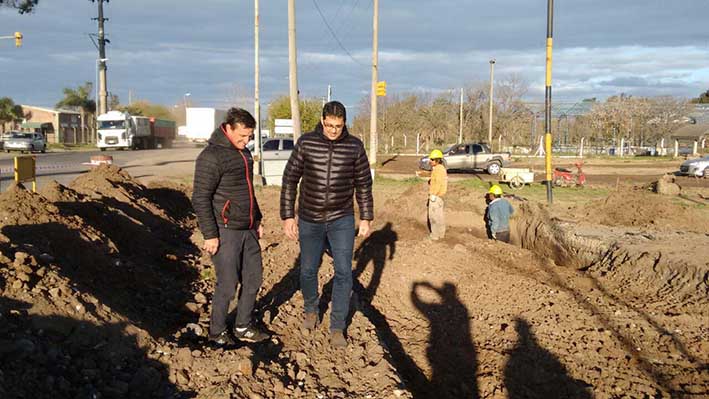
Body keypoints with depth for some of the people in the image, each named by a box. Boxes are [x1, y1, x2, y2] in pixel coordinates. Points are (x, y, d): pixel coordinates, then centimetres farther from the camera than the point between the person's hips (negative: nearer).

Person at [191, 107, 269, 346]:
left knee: (253, 278, 12)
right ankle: (217, 332, 17)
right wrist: (210, 235, -18)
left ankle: (244, 327, 26)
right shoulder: (212, 156, -16)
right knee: (228, 284, -1)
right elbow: (200, 199, -17)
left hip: (247, 229, 8)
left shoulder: (244, 153, 11)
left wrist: (257, 220, 21)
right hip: (225, 231, -8)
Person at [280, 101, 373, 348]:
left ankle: (337, 327, 8)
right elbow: (290, 180, -3)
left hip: (342, 220, 0)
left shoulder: (355, 146, -6)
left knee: (343, 272, -5)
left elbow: (364, 184, 4)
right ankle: (311, 310, 40)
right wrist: (287, 216, -6)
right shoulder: (305, 143, -8)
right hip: (310, 219, 0)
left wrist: (366, 218, 4)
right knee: (308, 270, 12)